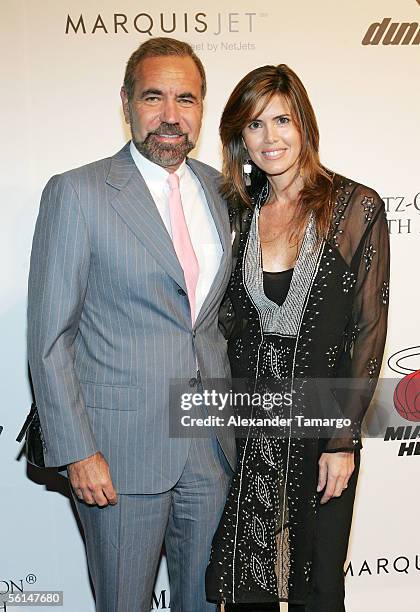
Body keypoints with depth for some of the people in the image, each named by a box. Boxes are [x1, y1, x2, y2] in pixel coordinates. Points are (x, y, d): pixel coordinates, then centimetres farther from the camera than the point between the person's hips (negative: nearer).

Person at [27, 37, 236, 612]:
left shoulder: (220, 190, 6)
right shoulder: (76, 193, -10)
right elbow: (49, 338, -10)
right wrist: (77, 451, -12)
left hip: (212, 440, 5)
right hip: (121, 446, -4)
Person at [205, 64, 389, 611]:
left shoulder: (357, 208, -8)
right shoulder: (240, 212, 4)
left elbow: (370, 329, -8)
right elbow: (232, 316, 9)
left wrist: (343, 439, -10)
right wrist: (228, 412, 2)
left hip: (323, 421, -3)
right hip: (248, 422, 3)